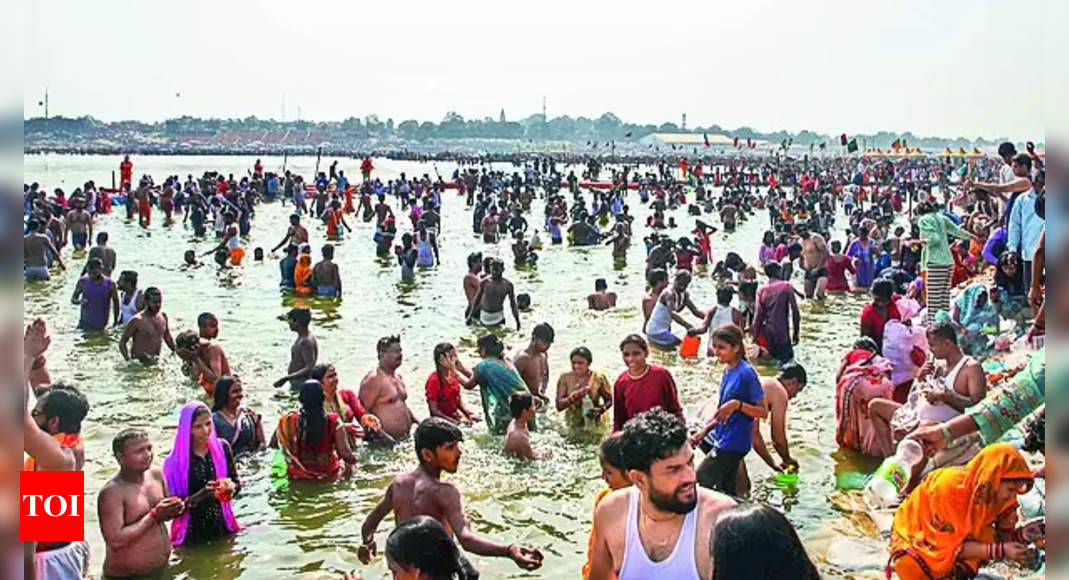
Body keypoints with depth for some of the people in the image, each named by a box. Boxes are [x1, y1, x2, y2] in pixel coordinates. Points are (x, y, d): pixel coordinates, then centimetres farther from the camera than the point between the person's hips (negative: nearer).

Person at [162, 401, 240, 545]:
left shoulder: (222, 448, -3)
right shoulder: (175, 462, -14)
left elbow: (237, 482, 8)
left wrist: (231, 487, -14)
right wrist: (201, 495, -28)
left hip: (223, 527, 3)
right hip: (193, 534, -3)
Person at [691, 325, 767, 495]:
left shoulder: (746, 373, -17)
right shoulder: (728, 372, 9)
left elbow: (763, 411, -17)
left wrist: (737, 404, -30)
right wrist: (705, 430, 10)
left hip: (733, 443, -9)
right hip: (720, 437, 9)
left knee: (699, 483, -8)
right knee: (728, 491, 15)